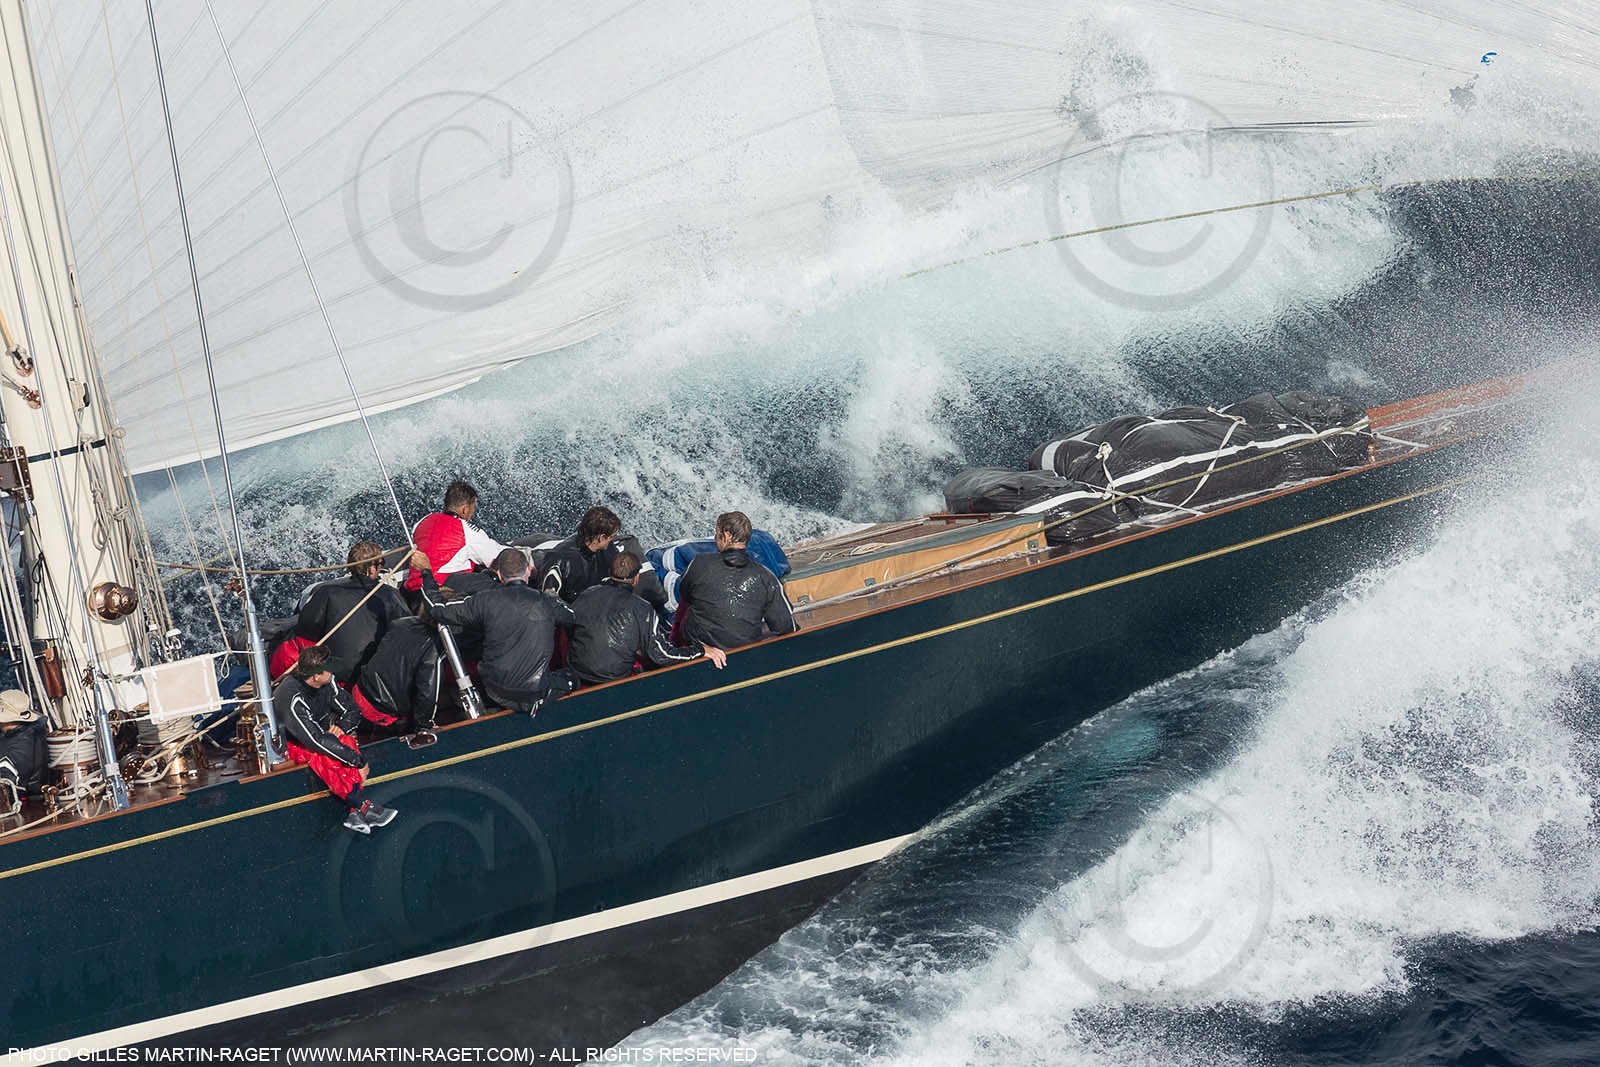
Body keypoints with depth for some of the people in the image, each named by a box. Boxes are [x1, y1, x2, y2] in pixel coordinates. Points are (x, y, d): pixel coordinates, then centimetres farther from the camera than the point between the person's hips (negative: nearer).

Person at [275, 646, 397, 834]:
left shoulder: (327, 683, -10)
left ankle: (356, 815, -29)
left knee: (347, 743, -24)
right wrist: (358, 761, -32)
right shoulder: (293, 699, -32)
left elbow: (352, 712, 4)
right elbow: (317, 741, -35)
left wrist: (340, 726, -19)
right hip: (289, 744, -7)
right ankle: (362, 808, -26)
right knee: (325, 757, -35)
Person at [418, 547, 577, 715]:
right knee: (571, 677, 24)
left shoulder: (486, 601, -9)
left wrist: (426, 571, 14)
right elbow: (573, 617, 19)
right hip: (536, 693, -2)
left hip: (497, 694, 2)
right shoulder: (547, 603, -5)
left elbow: (438, 609, 0)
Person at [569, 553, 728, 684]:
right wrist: (702, 650, -8)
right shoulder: (642, 610, -17)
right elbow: (662, 654, -16)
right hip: (615, 680, -4)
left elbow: (569, 631, 11)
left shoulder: (586, 595, -5)